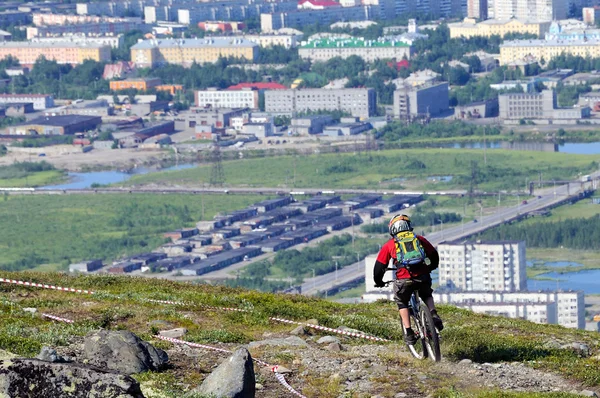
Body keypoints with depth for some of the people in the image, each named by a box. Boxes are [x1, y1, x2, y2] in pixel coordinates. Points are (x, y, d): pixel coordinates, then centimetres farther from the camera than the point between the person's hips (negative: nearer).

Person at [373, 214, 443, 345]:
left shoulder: (389, 245, 14)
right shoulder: (419, 239, 18)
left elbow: (379, 266, 16)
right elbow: (434, 255, 25)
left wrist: (378, 282, 35)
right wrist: (429, 269, 45)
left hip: (404, 280, -2)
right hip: (423, 278, 2)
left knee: (402, 302, 26)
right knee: (427, 296, 33)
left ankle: (409, 333, 16)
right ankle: (434, 315, 7)